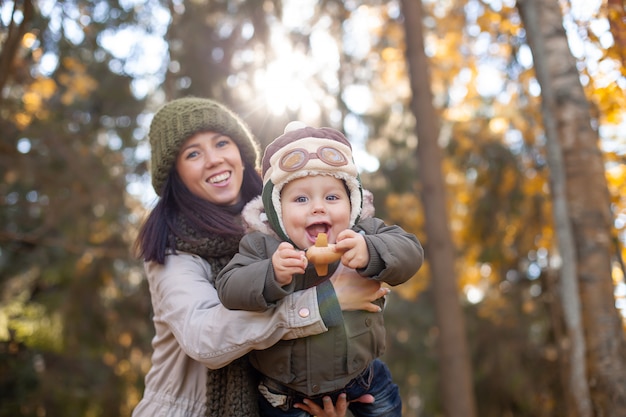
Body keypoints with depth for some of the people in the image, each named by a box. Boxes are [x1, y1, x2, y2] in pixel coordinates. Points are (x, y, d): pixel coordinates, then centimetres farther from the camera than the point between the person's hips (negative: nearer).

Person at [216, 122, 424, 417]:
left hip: (360, 372, 2)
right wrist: (273, 274, -40)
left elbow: (410, 251, -20)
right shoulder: (261, 244, -14)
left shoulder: (364, 232, -10)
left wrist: (370, 252, -40)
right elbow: (228, 289, -22)